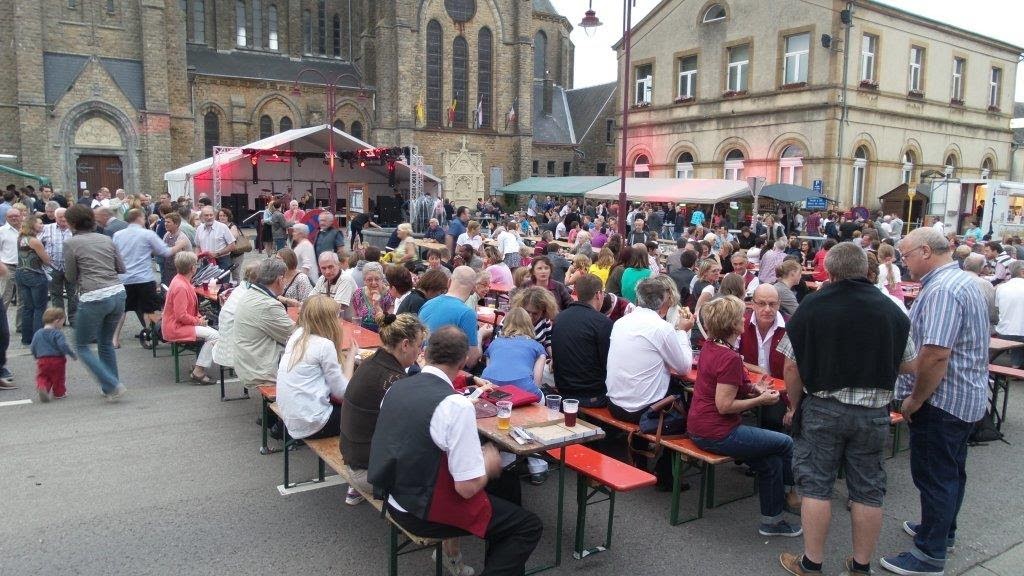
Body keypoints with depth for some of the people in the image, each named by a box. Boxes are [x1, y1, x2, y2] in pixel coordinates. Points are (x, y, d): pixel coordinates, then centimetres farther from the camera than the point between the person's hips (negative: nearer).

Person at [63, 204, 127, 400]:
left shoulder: (71, 243, -1)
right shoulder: (106, 239, 11)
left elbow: (71, 276, 5)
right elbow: (121, 268, 15)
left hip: (94, 298, -5)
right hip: (118, 293, 5)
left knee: (82, 346, 11)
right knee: (106, 342, 22)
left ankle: (113, 386, 0)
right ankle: (110, 389, 25)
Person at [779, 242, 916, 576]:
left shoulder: (811, 306, -9)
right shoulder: (891, 310, -1)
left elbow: (792, 365, -8)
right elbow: (909, 366, 7)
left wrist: (794, 406, 6)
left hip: (822, 408, -2)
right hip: (874, 411, 3)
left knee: (815, 485, 7)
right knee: (868, 491, 12)